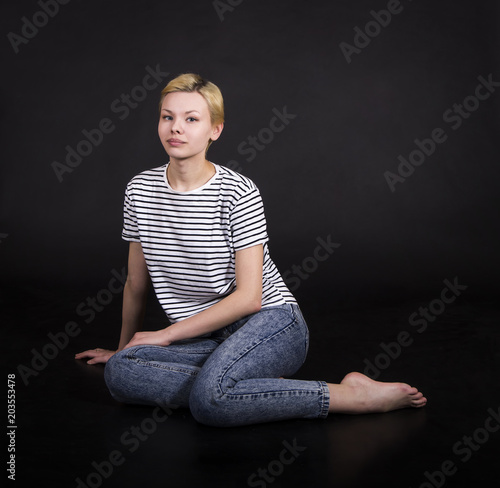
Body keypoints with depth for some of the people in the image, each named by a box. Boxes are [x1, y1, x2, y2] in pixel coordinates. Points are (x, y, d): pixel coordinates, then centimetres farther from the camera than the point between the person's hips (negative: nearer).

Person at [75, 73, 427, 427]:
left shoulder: (238, 192, -11)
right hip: (206, 339, 5)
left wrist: (166, 335, -10)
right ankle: (268, 388, -18)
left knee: (209, 399, -35)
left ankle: (352, 395, -18)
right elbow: (137, 283, 15)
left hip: (271, 322, -5)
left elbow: (248, 297, -13)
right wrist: (125, 348, 23)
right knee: (119, 373, -23)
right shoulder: (140, 190, 4)